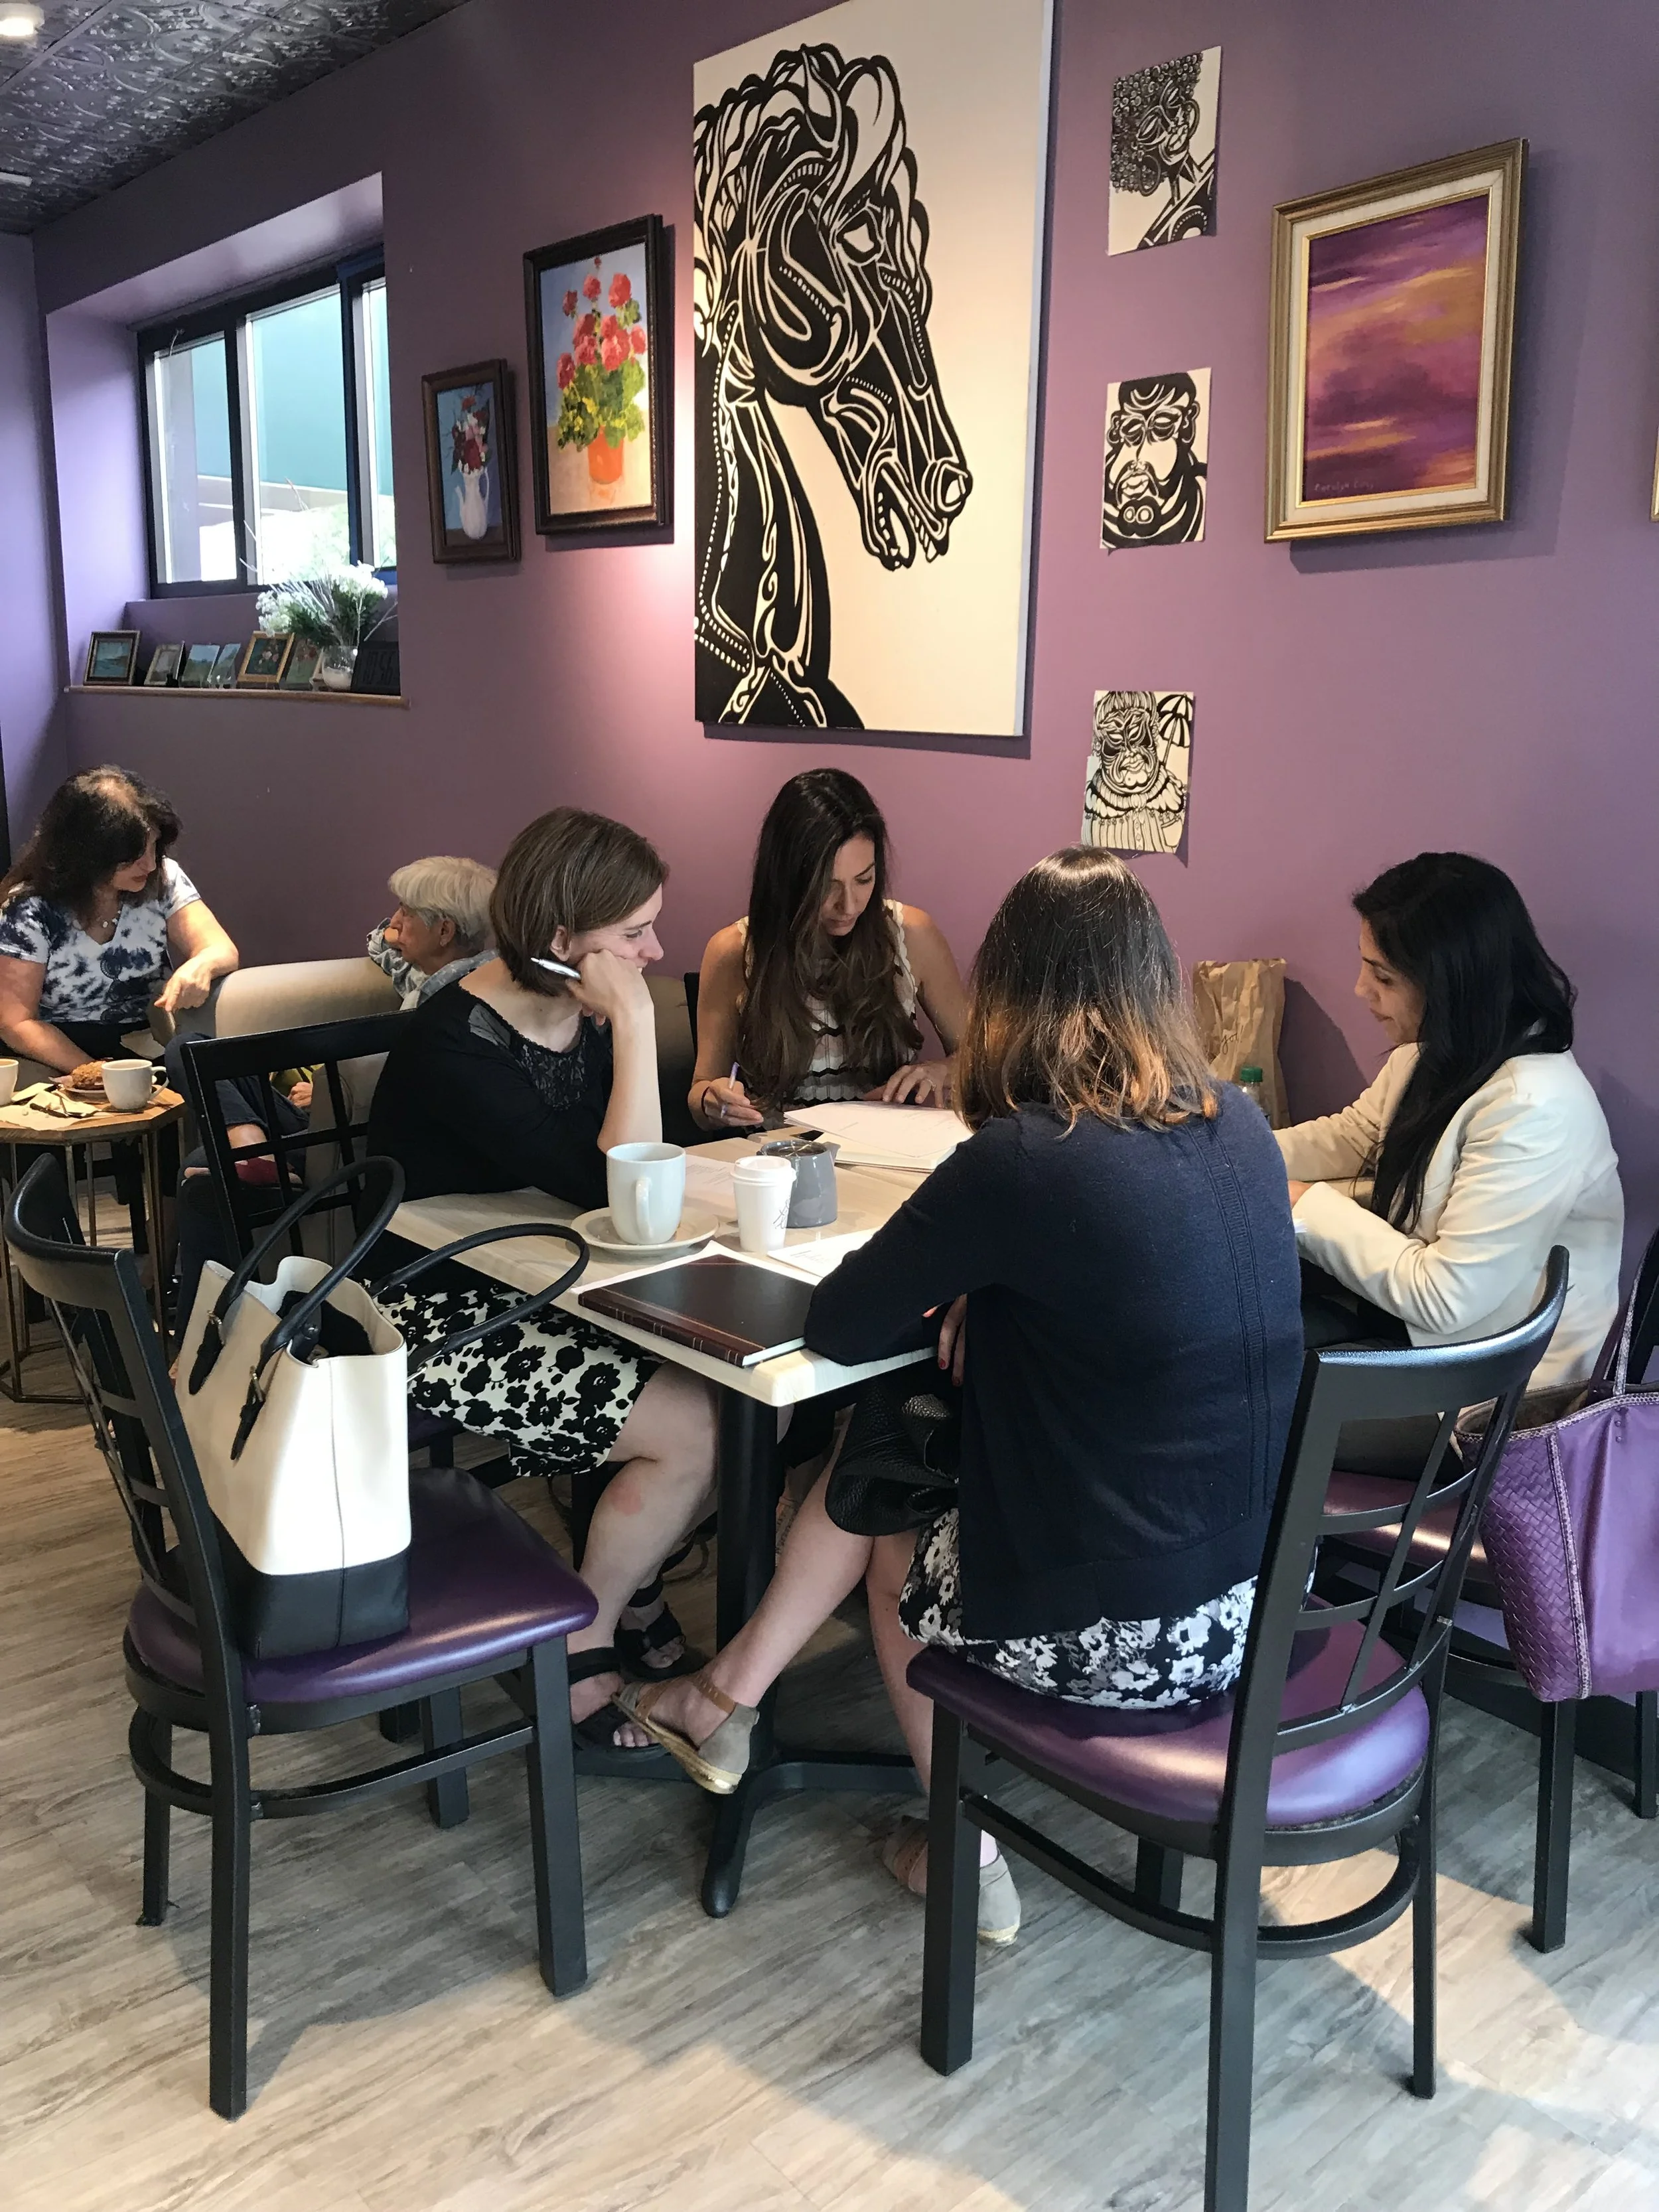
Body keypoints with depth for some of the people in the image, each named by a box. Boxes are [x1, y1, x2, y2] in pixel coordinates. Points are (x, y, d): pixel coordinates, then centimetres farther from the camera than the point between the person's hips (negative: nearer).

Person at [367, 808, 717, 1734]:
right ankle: (580, 1656, 5)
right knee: (693, 1427, -18)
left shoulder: (586, 1021, 1)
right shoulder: (456, 1047, -24)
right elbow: (618, 1191, -30)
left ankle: (626, 1581, 16)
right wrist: (636, 1022, -29)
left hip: (542, 1292, 8)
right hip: (438, 1319, -8)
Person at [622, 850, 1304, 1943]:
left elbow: (838, 1328, -12)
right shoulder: (1240, 1125, 0)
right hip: (1259, 1595, 7)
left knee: (896, 1554, 26)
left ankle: (965, 1862, 39)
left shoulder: (1020, 1161, -22)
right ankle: (729, 1699, 31)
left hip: (1122, 1635, -7)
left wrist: (940, 1273, 6)